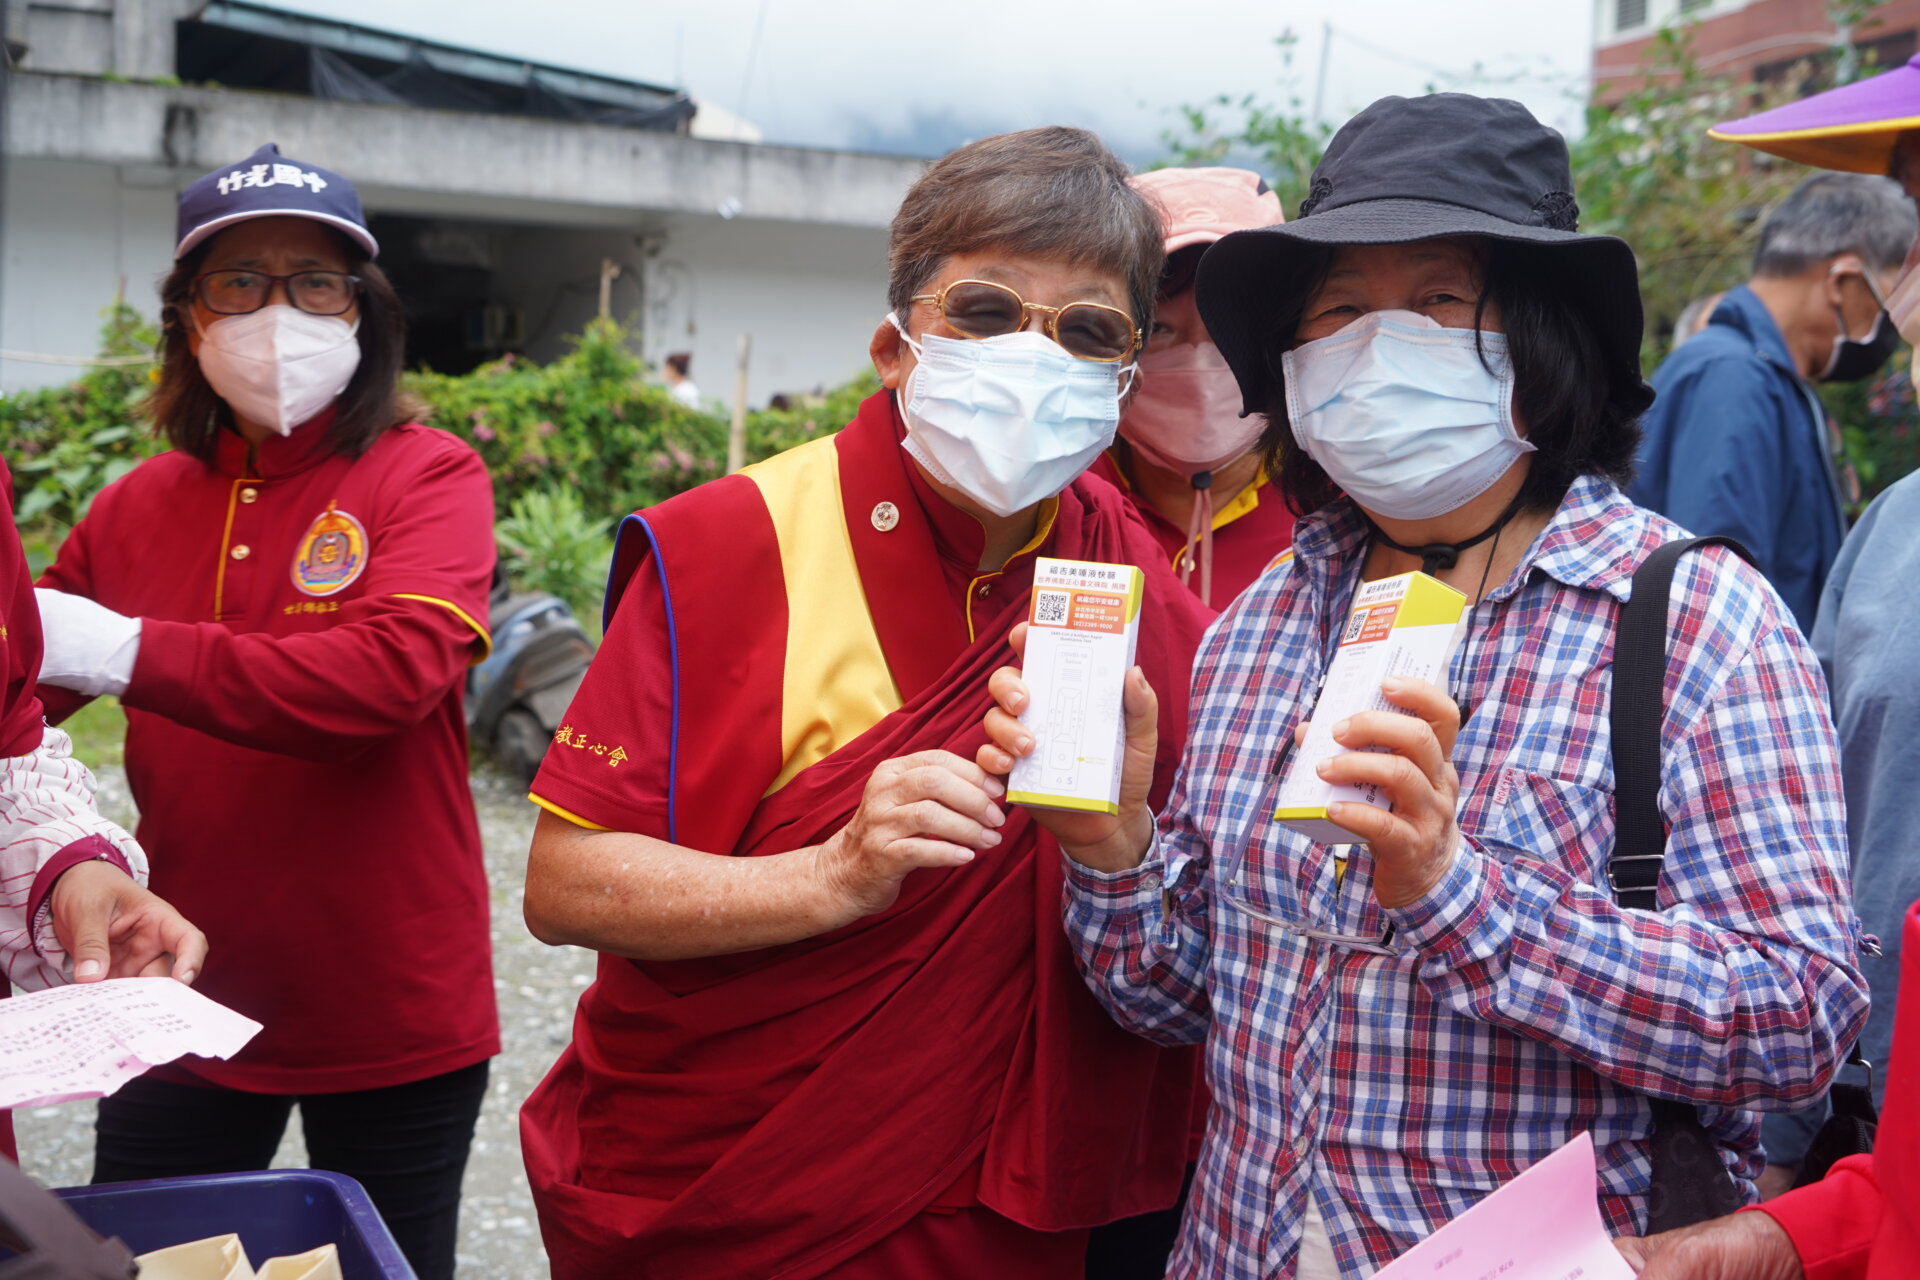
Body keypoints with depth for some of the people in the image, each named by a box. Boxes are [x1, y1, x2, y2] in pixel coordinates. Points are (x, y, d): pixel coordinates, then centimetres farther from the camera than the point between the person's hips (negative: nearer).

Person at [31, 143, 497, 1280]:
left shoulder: (430, 477, -10)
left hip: (390, 1013, -4)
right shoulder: (139, 506, 4)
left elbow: (389, 673, -27)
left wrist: (127, 652, -28)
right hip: (186, 1003, 4)